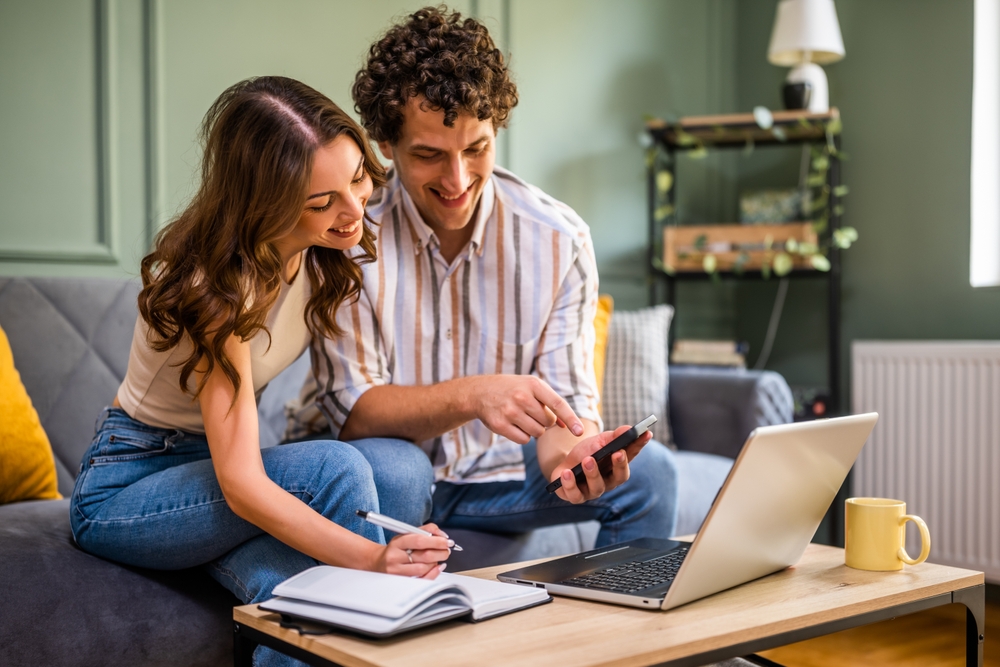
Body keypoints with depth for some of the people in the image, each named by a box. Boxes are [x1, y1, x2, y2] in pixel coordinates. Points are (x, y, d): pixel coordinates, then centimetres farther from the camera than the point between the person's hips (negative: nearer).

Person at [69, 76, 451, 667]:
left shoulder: (327, 252, -9)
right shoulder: (218, 284, -29)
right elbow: (240, 485, -34)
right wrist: (372, 558, -45)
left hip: (220, 459, 6)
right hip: (125, 484, -6)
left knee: (407, 472, -24)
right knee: (338, 469, -34)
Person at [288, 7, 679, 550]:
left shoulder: (559, 239, -12)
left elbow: (565, 400, -10)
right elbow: (352, 409, -21)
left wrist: (571, 451, -36)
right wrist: (471, 396, -39)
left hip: (495, 474, 3)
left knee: (647, 470, -16)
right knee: (385, 466, -36)